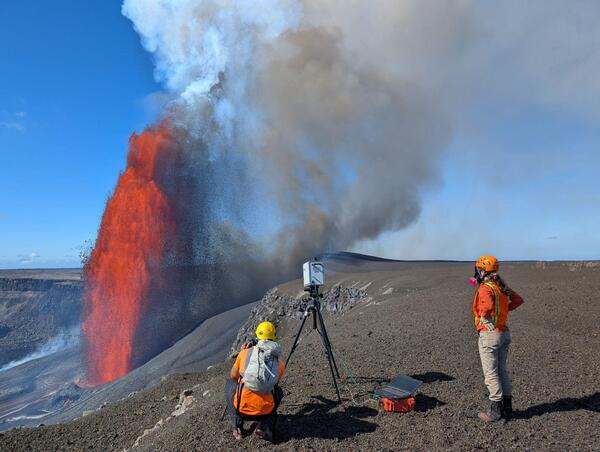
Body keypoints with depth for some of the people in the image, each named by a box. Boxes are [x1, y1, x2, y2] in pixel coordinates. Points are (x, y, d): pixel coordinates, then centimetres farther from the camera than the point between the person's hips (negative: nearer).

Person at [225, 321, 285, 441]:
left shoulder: (245, 352, 3)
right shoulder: (280, 362, 6)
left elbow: (233, 376, 19)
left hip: (242, 408, 0)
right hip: (265, 411, 0)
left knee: (229, 383, 29)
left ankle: (237, 426, 20)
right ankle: (264, 426, 11)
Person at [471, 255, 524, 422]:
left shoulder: (485, 288, -18)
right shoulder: (501, 286, 9)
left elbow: (488, 306, -37)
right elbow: (518, 300, 20)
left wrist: (483, 315, -18)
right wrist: (505, 309, 13)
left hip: (489, 334, -9)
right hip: (504, 333, 9)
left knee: (491, 374, 0)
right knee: (502, 370, 17)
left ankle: (496, 410, 6)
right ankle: (507, 407, 24)